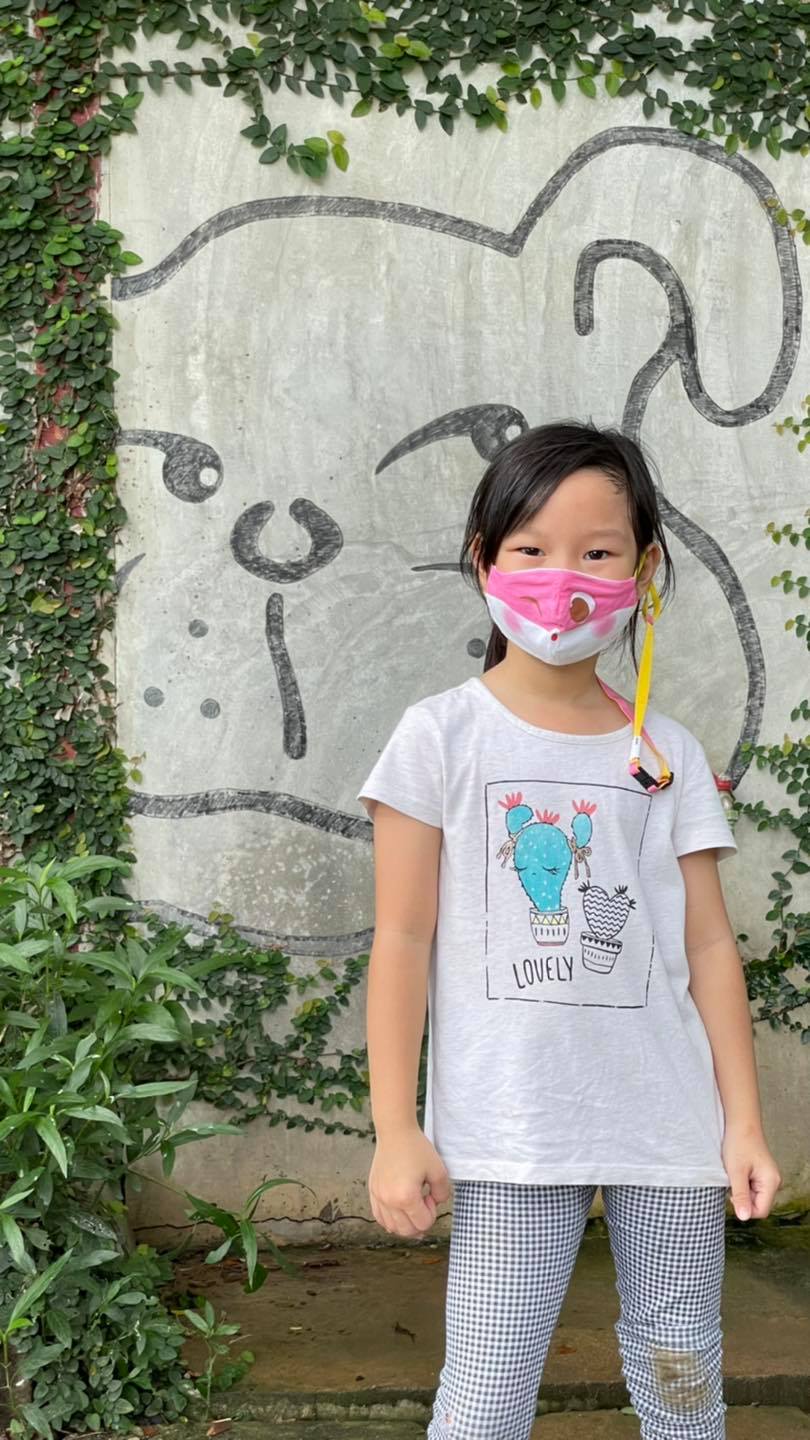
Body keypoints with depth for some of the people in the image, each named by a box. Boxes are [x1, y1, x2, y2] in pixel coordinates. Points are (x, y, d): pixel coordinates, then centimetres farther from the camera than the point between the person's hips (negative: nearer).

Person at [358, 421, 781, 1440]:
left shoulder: (668, 754, 6)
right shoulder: (443, 735, -3)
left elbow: (708, 946, 7)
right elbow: (403, 941, -3)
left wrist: (743, 1122, 4)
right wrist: (395, 1130, -6)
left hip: (671, 1128, 3)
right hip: (507, 1134, -3)